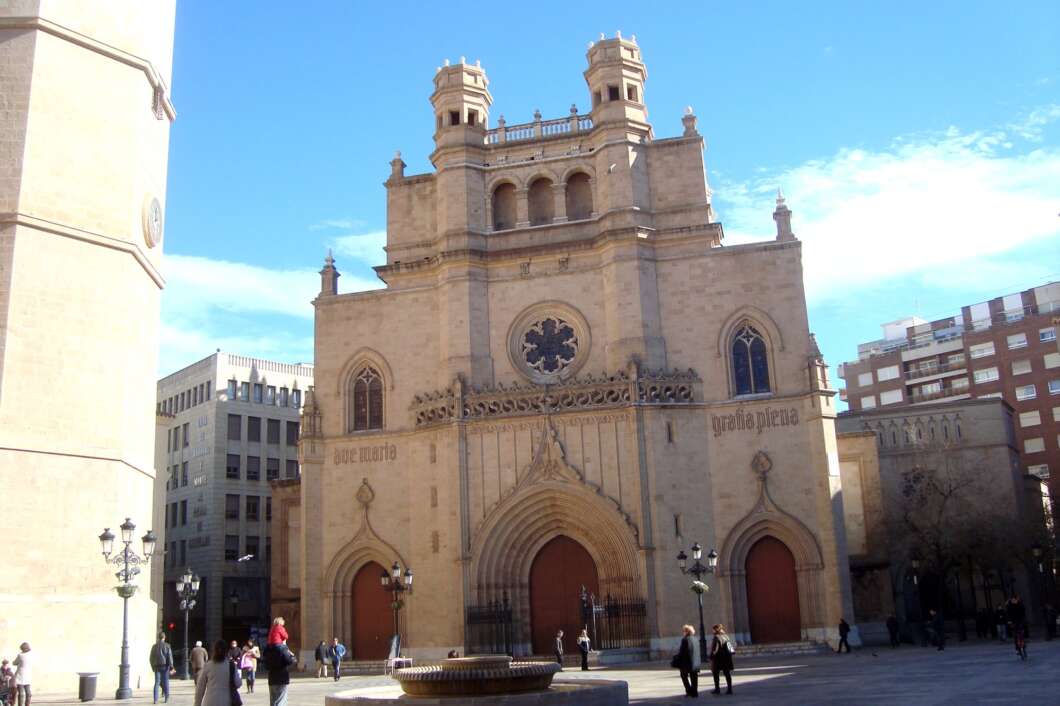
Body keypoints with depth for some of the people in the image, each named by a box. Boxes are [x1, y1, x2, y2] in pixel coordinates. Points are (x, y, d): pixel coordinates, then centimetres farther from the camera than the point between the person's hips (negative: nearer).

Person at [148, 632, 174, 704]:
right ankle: (166, 698, 10)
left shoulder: (154, 646, 7)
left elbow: (151, 658, 11)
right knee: (165, 682, 6)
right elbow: (170, 657, -8)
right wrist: (171, 667, -7)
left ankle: (155, 699, -6)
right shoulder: (167, 646, -3)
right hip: (165, 666, -2)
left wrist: (153, 667, 22)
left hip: (157, 666, 3)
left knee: (157, 683, 2)